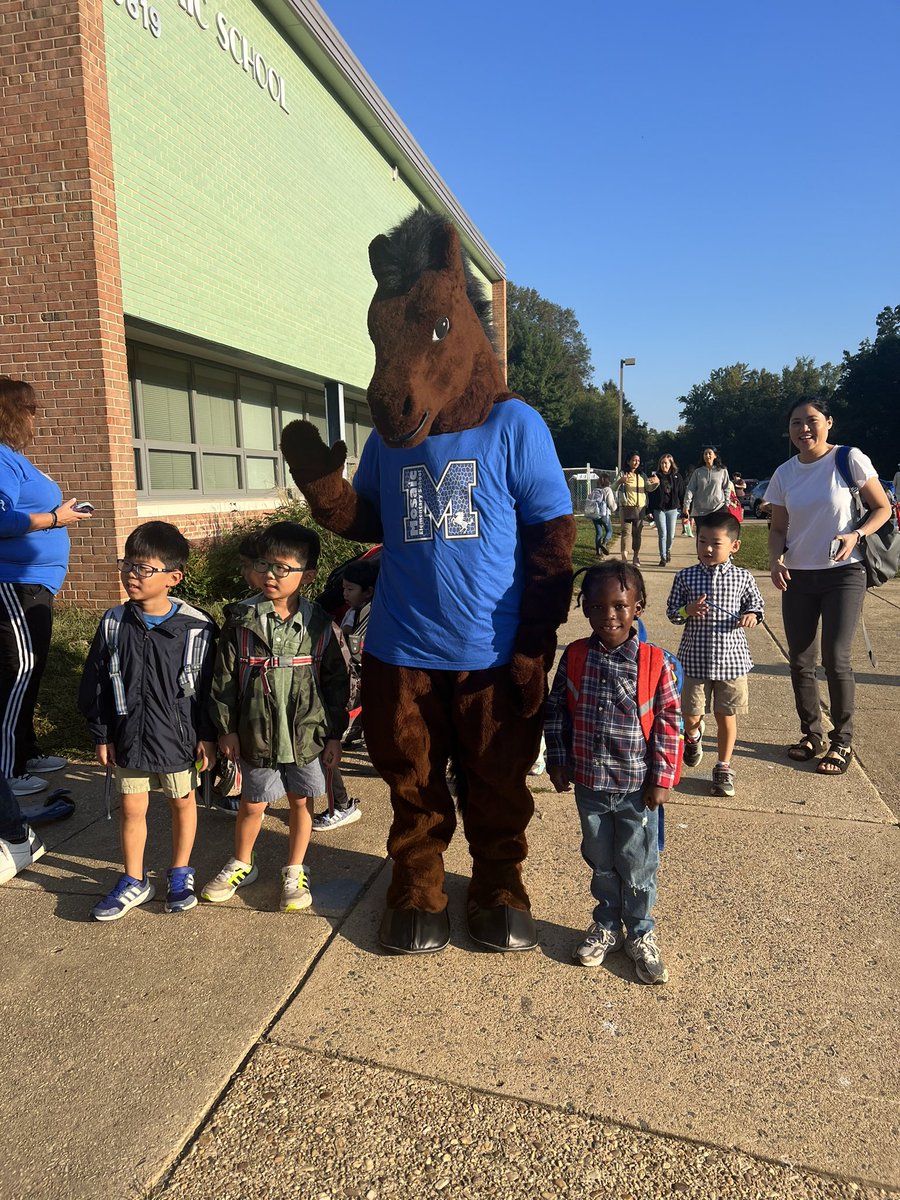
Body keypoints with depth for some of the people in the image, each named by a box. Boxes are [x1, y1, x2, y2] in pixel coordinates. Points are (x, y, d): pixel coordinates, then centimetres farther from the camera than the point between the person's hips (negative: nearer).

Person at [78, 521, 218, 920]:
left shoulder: (197, 627, -14)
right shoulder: (113, 624, -6)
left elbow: (209, 687, -8)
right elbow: (95, 683, 2)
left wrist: (207, 736, -6)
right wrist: (101, 736, 2)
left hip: (179, 736, -2)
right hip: (128, 735, 2)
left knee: (182, 801, 15)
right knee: (131, 807, 13)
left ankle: (180, 873, 35)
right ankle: (134, 882, 32)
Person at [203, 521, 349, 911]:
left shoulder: (320, 625, -7)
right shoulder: (242, 620, -6)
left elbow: (336, 682, -2)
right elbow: (224, 678, 0)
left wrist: (335, 734, -1)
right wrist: (226, 728, 0)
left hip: (306, 733, 0)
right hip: (256, 734, 0)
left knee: (301, 801, 13)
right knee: (251, 804, 15)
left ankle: (295, 871, 33)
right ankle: (241, 864, 40)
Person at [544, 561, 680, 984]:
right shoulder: (575, 658, -6)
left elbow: (668, 723, -7)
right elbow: (556, 710, 3)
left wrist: (661, 777, -8)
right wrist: (557, 760, 2)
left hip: (638, 788, -2)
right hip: (589, 784, 3)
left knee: (638, 867, 13)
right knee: (600, 861, 20)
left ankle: (641, 933, 36)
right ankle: (606, 925, 41)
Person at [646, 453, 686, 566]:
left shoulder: (677, 477, 5)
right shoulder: (657, 477, 3)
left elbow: (681, 493, 6)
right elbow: (651, 495, 3)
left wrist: (683, 508, 1)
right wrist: (650, 510, -1)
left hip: (672, 509, 1)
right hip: (659, 509, -1)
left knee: (671, 535, 2)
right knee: (662, 535, -4)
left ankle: (668, 550, 32)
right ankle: (663, 557, 5)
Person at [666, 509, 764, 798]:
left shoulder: (743, 577, -2)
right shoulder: (685, 577, -3)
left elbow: (756, 604, 11)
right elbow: (671, 612, 3)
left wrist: (751, 616, -11)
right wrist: (688, 611, -18)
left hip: (731, 658, 0)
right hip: (695, 658, 0)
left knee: (726, 715, 9)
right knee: (690, 714, 8)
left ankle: (724, 767, 27)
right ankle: (693, 735, 46)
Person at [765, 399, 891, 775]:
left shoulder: (850, 460, -7)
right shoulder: (784, 473, 4)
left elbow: (882, 508, -1)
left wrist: (856, 534, -20)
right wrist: (775, 559, -10)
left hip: (843, 573, -4)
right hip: (798, 576, 4)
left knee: (835, 658, -7)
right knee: (800, 659, 7)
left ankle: (843, 740, 12)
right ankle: (811, 734, 24)